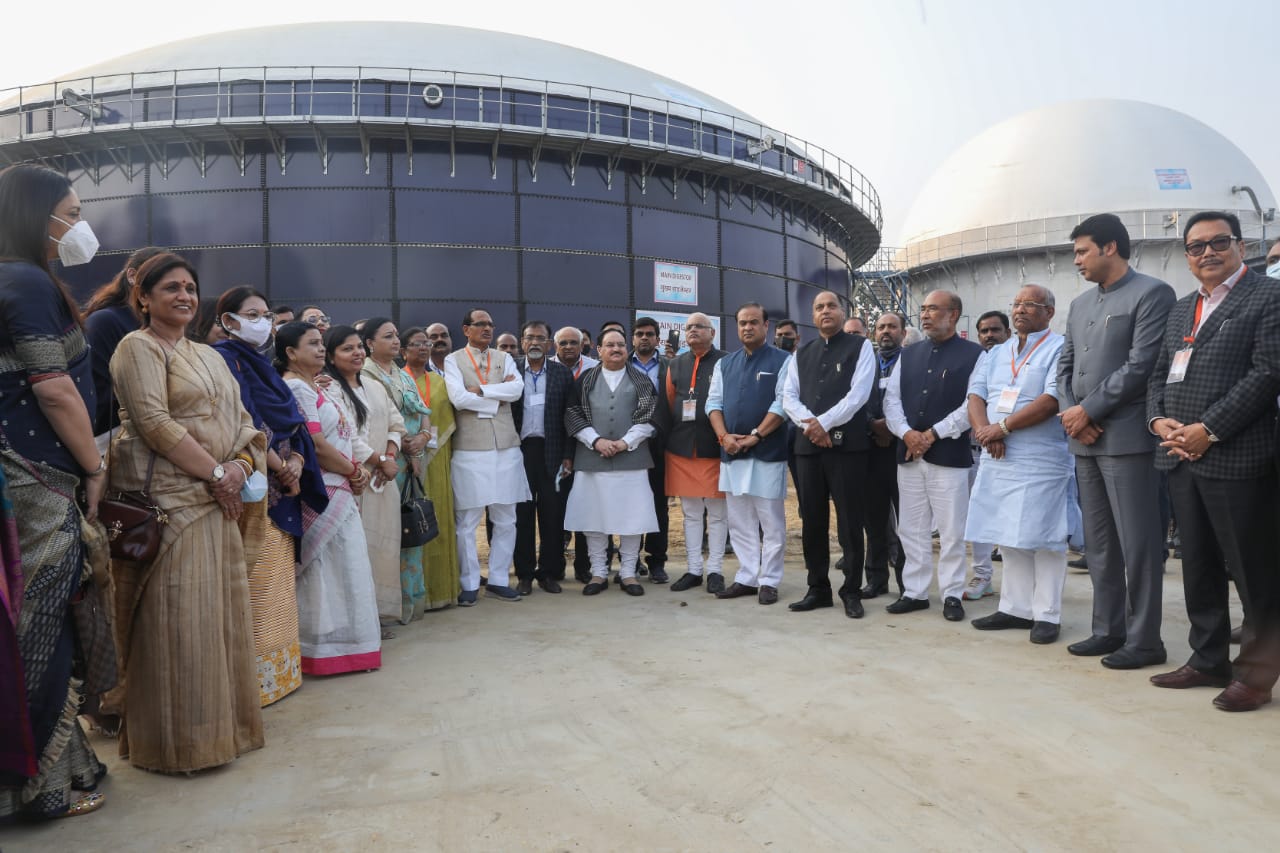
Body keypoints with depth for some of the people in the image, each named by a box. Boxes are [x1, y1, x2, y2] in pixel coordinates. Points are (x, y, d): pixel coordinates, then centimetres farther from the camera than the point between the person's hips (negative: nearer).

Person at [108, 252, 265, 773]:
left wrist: (241, 464, -5)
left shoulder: (209, 357, 20)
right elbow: (155, 422, -14)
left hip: (217, 502, 7)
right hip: (168, 501, -7)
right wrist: (216, 471, -12)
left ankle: (220, 726, 21)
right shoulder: (138, 347, -3)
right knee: (176, 622, -3)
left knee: (220, 615, 9)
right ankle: (176, 740, 9)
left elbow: (241, 420, 15)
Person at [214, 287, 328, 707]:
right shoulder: (224, 360, -7)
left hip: (282, 487, 8)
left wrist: (297, 460, -5)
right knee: (255, 584, -5)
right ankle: (254, 676, 3)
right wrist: (279, 466, -13)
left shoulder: (261, 364, 18)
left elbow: (293, 421, 13)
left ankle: (281, 670, 19)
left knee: (277, 581, 11)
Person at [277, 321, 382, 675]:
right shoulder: (296, 389, -12)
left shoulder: (316, 389, 17)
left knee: (340, 571, 14)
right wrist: (354, 472, -7)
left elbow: (338, 439, 18)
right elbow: (316, 446, -19)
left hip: (338, 492, 9)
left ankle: (338, 643, 23)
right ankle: (327, 649, 8)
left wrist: (356, 470, 1)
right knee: (328, 572, -2)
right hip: (320, 494, -9)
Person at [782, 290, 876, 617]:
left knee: (849, 520, 0)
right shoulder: (801, 354, 16)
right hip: (808, 444, 5)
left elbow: (859, 393, -10)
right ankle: (818, 588, 19)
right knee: (812, 520, 8)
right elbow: (788, 397, 7)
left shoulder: (860, 347, 2)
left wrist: (824, 423, -15)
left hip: (847, 444, -4)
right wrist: (810, 425, -11)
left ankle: (852, 591, 12)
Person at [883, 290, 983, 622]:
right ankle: (915, 592, 18)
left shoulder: (973, 354, -2)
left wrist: (932, 435, -13)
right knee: (911, 529, 9)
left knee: (951, 532, 1)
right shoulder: (909, 354, 14)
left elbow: (973, 404, -11)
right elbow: (891, 397, 8)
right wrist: (906, 433, -9)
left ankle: (951, 595, 13)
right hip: (909, 454, 5)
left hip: (950, 455, -5)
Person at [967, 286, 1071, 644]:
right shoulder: (996, 353, 17)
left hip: (1042, 461, -6)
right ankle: (1015, 608, 19)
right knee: (1009, 537, 10)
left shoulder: (1060, 349, -3)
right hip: (997, 459, 6)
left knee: (1042, 538, -2)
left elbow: (1052, 400, -15)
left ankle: (1047, 615, 7)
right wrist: (985, 431, -11)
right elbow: (976, 396, 9)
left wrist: (1003, 427, -16)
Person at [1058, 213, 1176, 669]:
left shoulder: (1152, 293, -5)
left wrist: (1087, 411, -12)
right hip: (1085, 440, 7)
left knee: (1138, 544, -2)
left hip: (1127, 438, -7)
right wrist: (1071, 413, -2)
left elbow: (1140, 366, -13)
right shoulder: (1080, 304, 18)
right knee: (1098, 544, 11)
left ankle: (1144, 640, 7)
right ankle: (1109, 630, 20)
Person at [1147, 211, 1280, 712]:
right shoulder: (1181, 309, 19)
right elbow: (1159, 373, 17)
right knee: (1198, 568, 14)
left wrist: (1208, 430, -16)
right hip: (1181, 459, 7)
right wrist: (1159, 420, -2)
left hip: (1235, 459, -7)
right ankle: (1208, 661, 25)